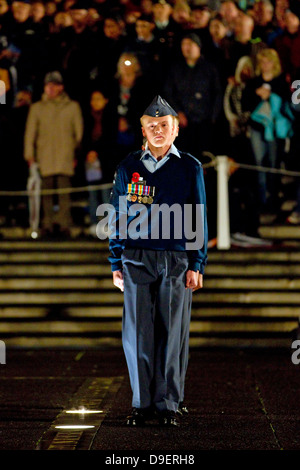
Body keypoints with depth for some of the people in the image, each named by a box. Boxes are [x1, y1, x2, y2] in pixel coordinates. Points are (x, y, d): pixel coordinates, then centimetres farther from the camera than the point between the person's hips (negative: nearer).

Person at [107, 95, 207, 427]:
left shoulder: (190, 168, 6)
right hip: (137, 260, 1)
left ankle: (169, 403, 9)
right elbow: (118, 216, 10)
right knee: (138, 333, -1)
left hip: (177, 260, -1)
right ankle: (142, 403, 8)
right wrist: (116, 265, 6)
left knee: (172, 333, 1)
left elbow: (199, 220, 6)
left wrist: (196, 265, -1)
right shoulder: (128, 168, 8)